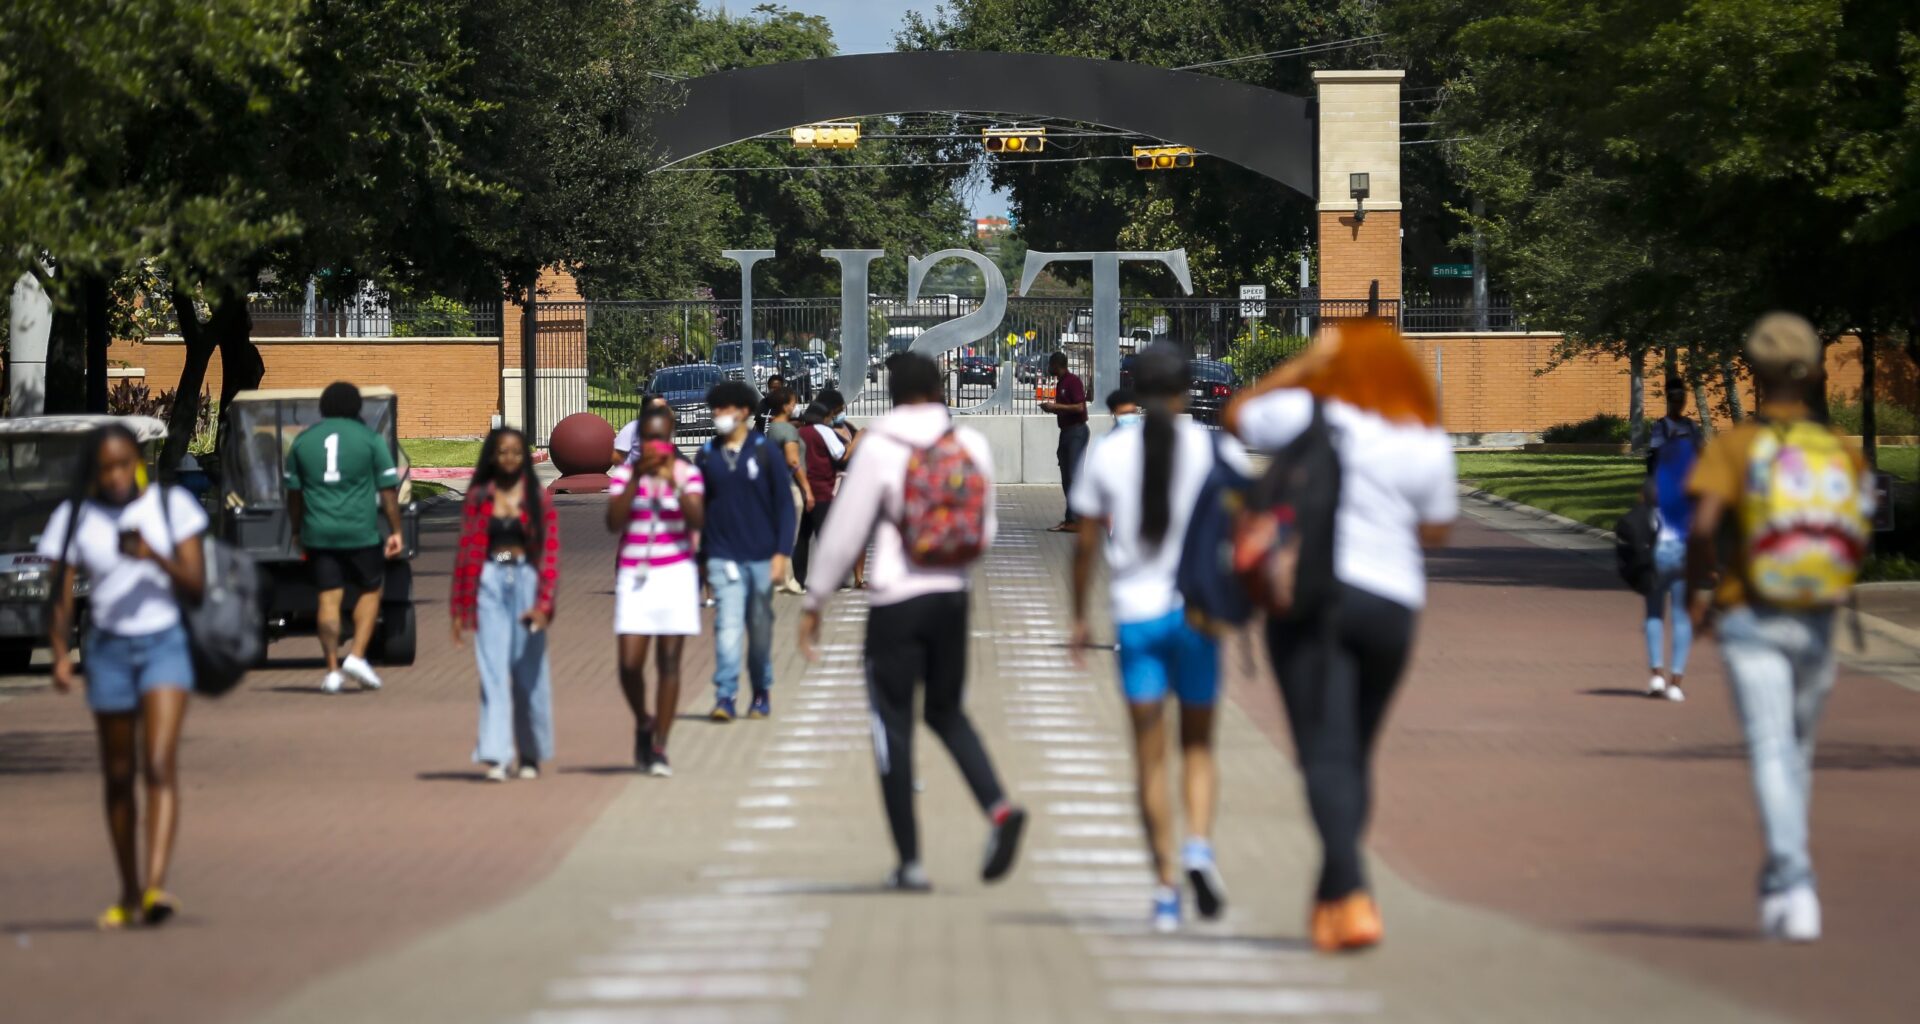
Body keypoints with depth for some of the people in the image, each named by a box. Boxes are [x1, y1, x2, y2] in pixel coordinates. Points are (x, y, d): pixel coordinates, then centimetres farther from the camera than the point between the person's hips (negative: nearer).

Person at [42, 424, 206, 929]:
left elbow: (196, 585, -2)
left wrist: (155, 557, -20)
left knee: (160, 765, -17)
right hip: (109, 647, 2)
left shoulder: (171, 505, 0)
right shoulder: (75, 519, 2)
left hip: (164, 642, -2)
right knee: (119, 777, 9)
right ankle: (128, 893, 20)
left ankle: (156, 886, -28)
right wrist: (61, 655, -15)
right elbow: (61, 600, 1)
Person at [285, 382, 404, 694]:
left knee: (329, 598, 4)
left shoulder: (303, 441, 7)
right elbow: (388, 489, -2)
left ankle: (333, 669, 1)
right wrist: (395, 531, 3)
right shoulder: (369, 439, -1)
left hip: (319, 533, 2)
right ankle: (357, 656, -1)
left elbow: (293, 492, 11)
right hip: (361, 532, -2)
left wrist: (297, 529, 22)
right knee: (370, 590, 13)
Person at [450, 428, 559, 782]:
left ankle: (531, 754, 19)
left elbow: (550, 553, -3)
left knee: (529, 673, 5)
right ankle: (494, 757, -12)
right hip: (489, 583, 0)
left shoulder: (539, 501, 3)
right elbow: (465, 550, 10)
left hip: (526, 582, 0)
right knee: (493, 671, -7)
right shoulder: (477, 498, 7)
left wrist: (543, 603, -14)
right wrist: (459, 607, 9)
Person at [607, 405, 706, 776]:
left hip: (676, 574, 0)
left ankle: (659, 747, 4)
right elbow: (614, 522, -10)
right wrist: (635, 480, -17)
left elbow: (697, 519, -12)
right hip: (634, 576, 0)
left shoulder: (687, 473, 2)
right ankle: (643, 724, 22)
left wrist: (673, 483, -24)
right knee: (630, 664, -7)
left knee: (669, 662, -1)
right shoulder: (624, 473, 3)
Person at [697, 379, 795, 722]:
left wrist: (782, 553, -7)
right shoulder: (708, 455, 5)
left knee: (760, 627, 9)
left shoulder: (765, 452, 0)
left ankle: (762, 693, 25)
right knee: (728, 625, -13)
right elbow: (697, 506, 11)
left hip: (761, 555, 0)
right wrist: (698, 554, 7)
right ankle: (725, 697, -16)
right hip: (723, 555, 0)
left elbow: (784, 504, 0)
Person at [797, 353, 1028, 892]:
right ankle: (998, 808, -5)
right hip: (953, 596, 4)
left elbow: (844, 533, -9)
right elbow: (985, 529, 9)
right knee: (947, 712, 19)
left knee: (894, 726, 4)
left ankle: (910, 861, 4)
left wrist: (814, 603, -1)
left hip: (895, 603, -4)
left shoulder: (879, 450, -11)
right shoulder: (972, 447, 2)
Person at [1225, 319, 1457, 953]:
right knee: (1356, 753, 17)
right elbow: (1436, 530, 8)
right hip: (1392, 603, 3)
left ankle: (1351, 898, -24)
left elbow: (1237, 416, 12)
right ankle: (1331, 896, 22)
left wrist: (1302, 367, 12)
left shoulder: (1309, 415, -4)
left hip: (1313, 595, -3)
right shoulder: (1428, 443, 2)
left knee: (1326, 755, -8)